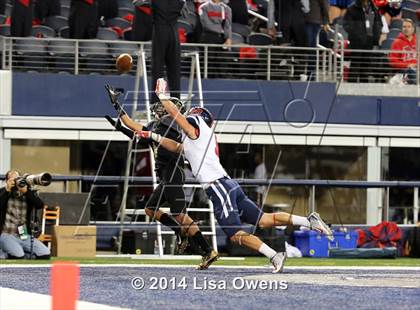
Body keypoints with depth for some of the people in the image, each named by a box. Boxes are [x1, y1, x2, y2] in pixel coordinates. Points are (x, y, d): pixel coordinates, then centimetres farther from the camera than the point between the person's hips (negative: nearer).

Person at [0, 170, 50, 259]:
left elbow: (40, 205, -8)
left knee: (45, 254, -16)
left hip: (24, 235, 4)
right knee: (18, 255, -32)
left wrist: (26, 191, -17)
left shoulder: (28, 193, 10)